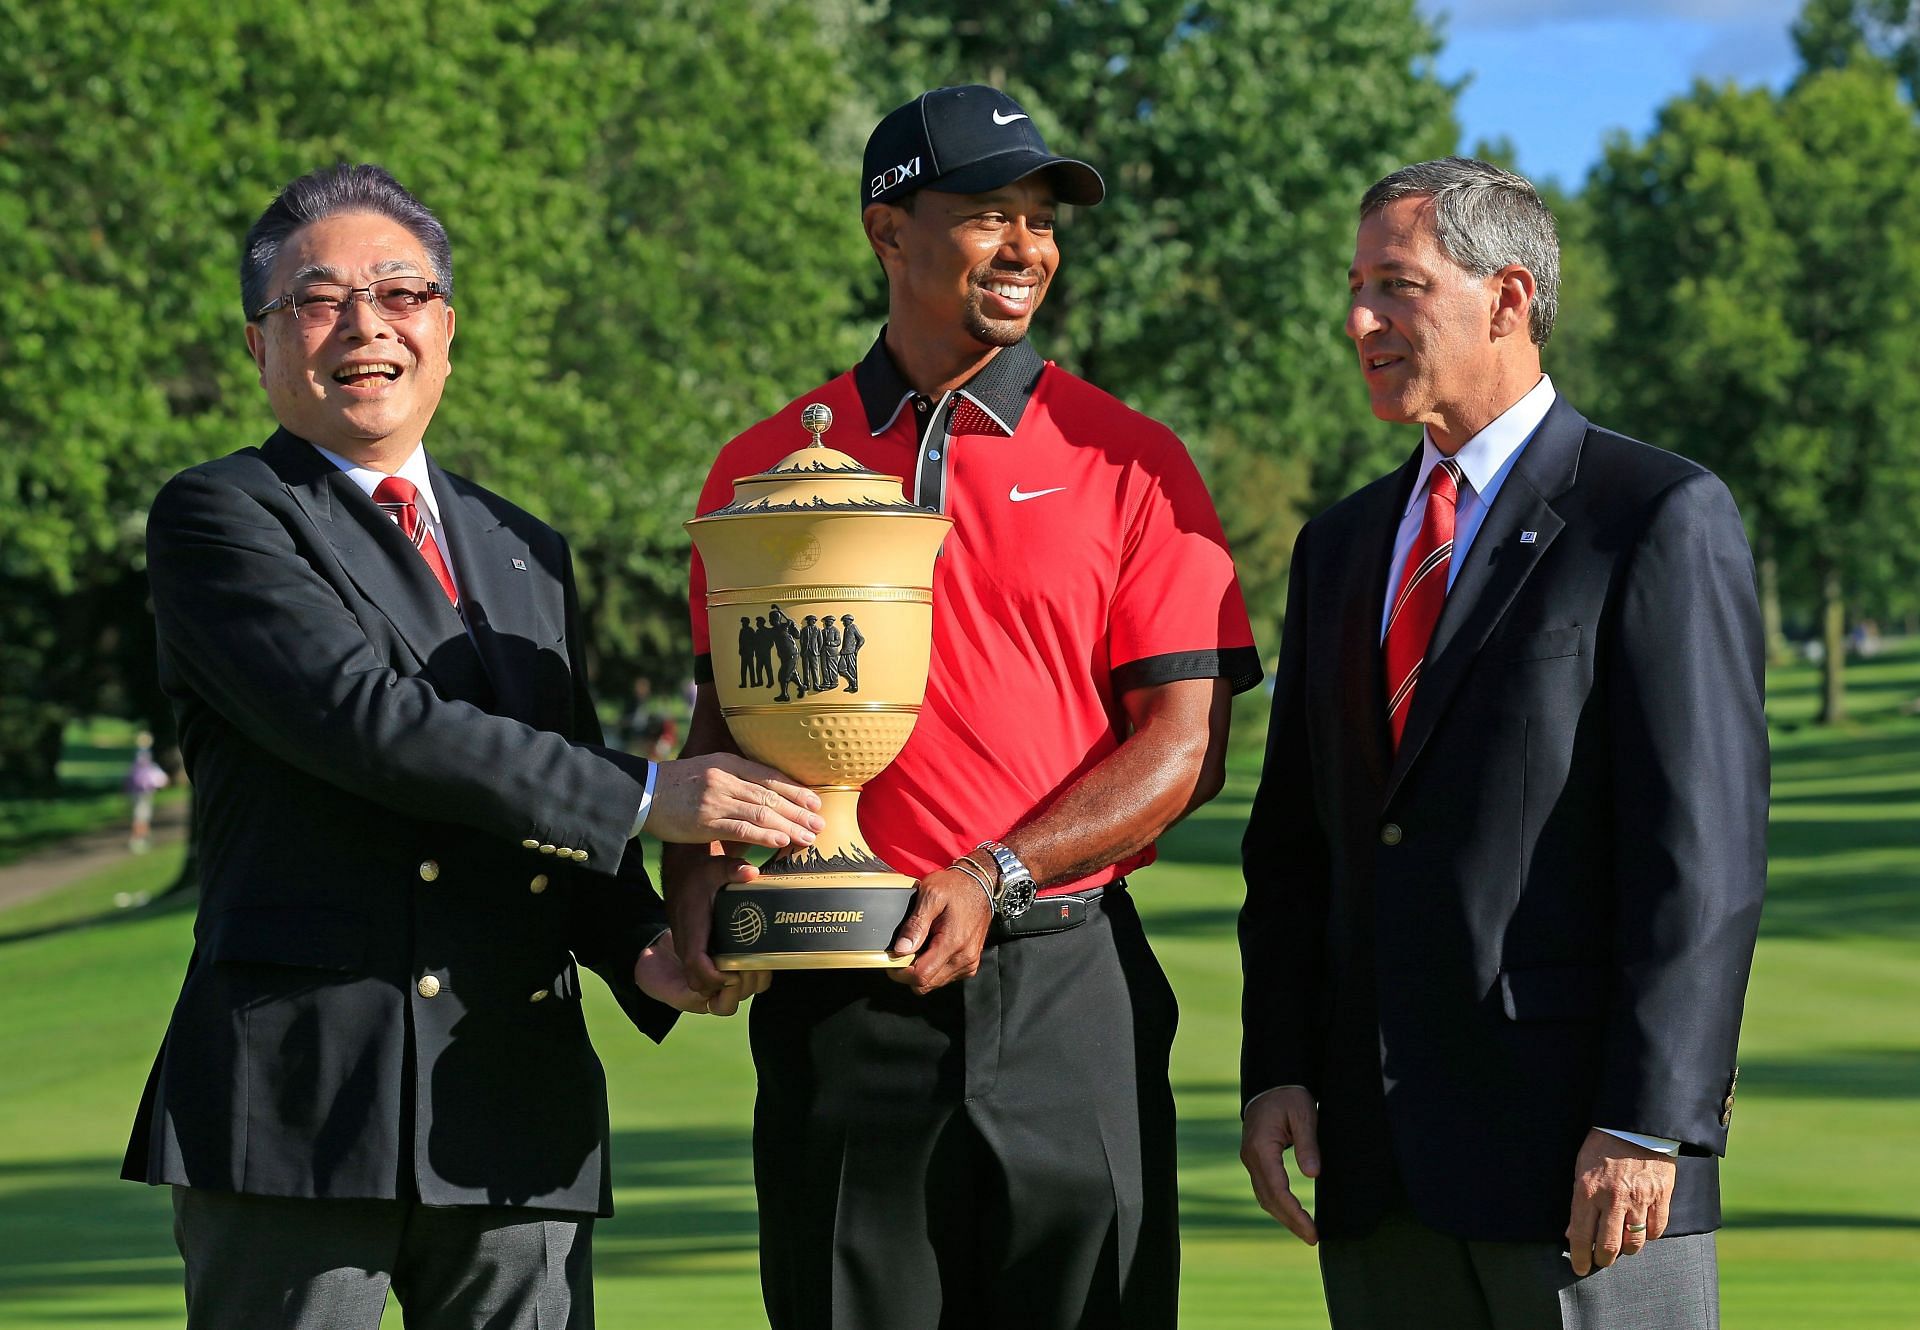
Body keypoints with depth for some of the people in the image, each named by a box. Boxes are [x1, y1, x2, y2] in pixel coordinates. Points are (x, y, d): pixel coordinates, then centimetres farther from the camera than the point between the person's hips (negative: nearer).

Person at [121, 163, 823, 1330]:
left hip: (517, 1101, 6)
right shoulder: (219, 519, 1)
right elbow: (365, 717, -14)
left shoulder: (525, 553, 22)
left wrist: (643, 953, -1)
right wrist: (651, 796, -16)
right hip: (302, 1096, -6)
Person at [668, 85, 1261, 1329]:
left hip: (1065, 990, -1)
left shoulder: (1128, 461, 3)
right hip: (839, 1005, 1)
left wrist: (996, 877, -13)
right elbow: (727, 720, 17)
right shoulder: (766, 467, 9)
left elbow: (1188, 746, -2)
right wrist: (697, 879, -3)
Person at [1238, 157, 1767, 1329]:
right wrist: (1276, 1071, 6)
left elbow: (1705, 842, -11)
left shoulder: (1662, 519, -4)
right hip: (1383, 1163, 6)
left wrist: (1648, 1122, -17)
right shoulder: (1346, 546, 18)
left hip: (1583, 1147, -6)